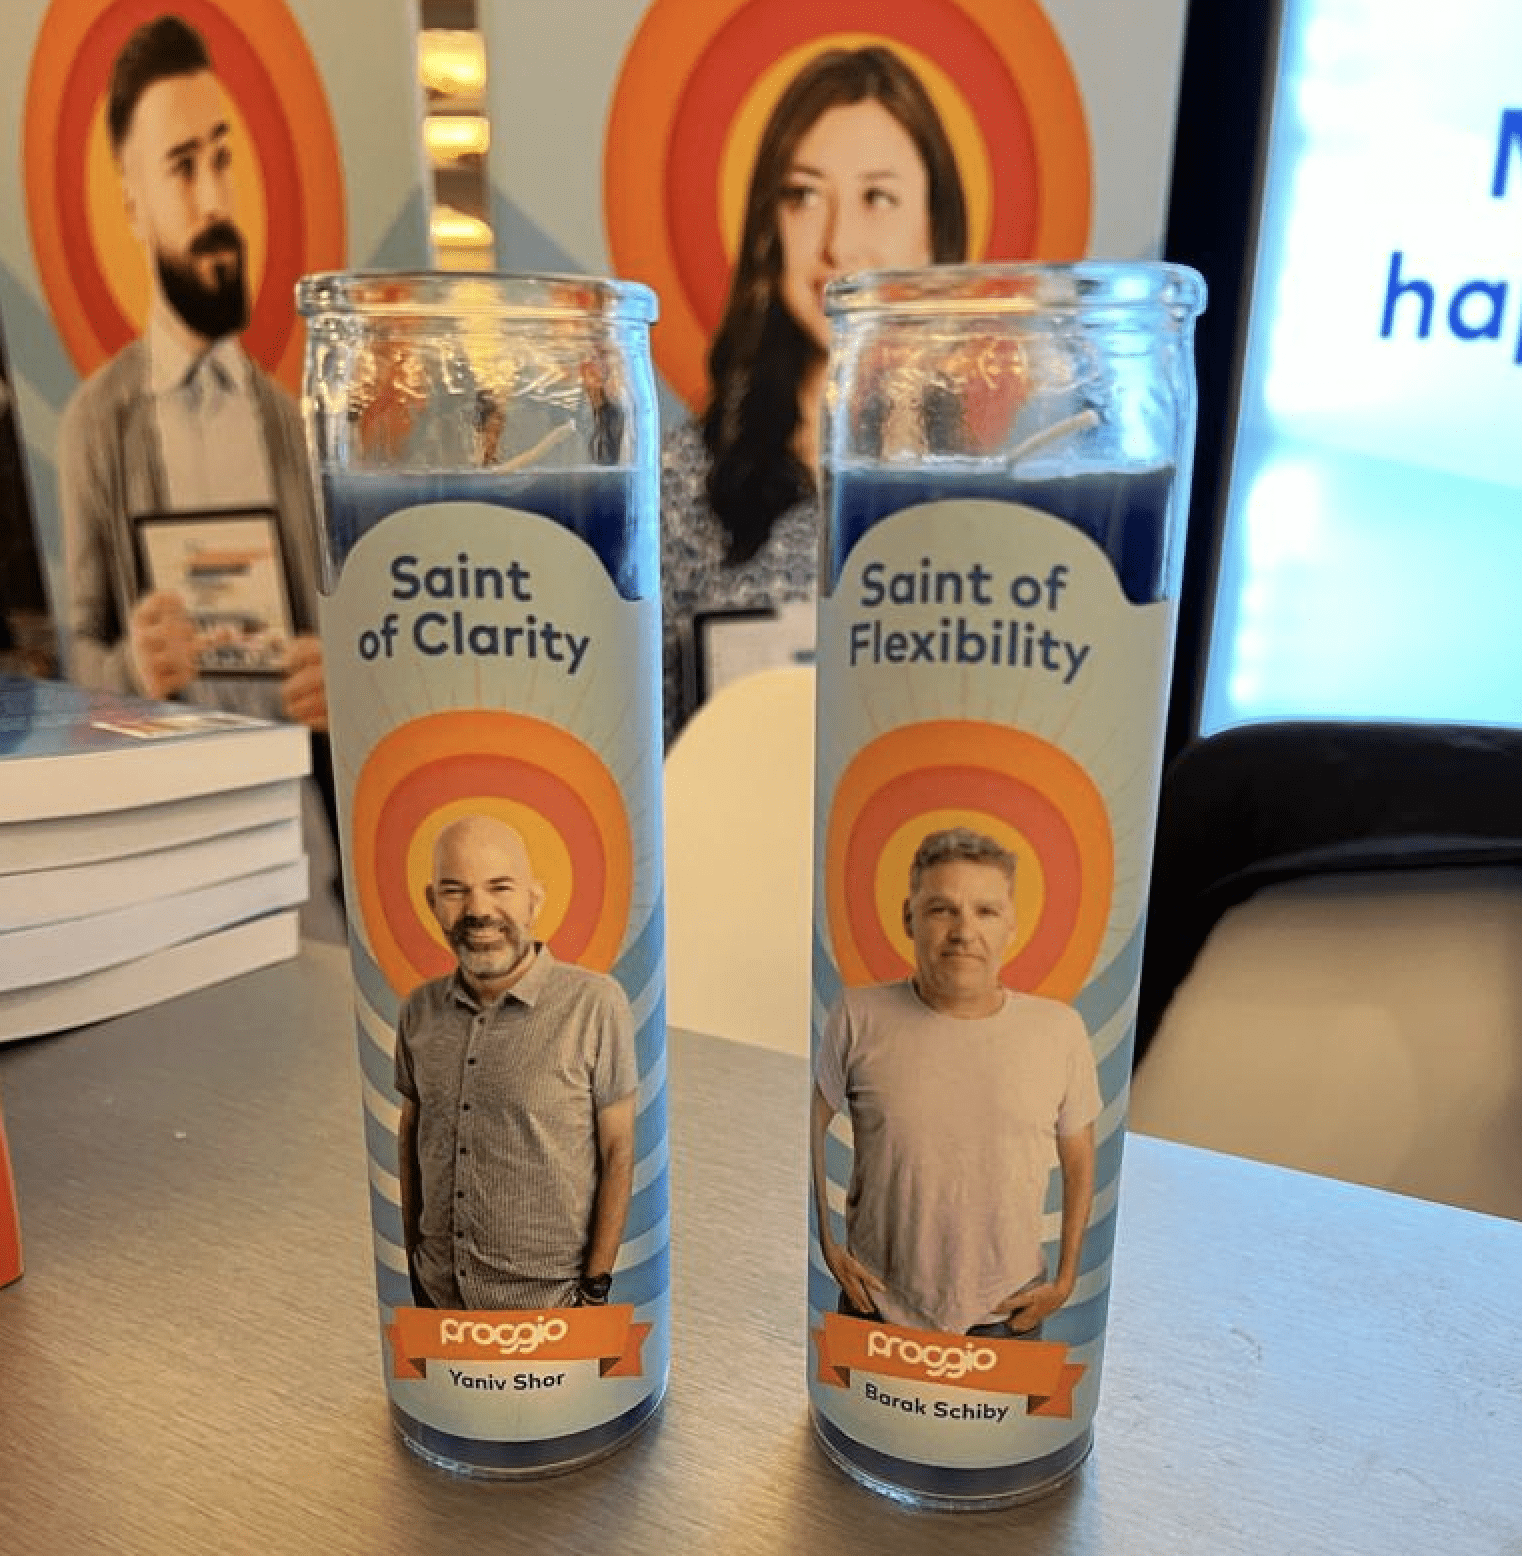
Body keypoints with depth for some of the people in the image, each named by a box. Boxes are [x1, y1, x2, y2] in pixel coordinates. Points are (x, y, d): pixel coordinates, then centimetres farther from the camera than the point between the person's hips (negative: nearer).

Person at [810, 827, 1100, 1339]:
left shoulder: (1060, 1029, -10)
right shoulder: (858, 1017, -14)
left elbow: (1079, 1159, 3)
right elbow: (809, 1123, 0)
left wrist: (1065, 1278, 2)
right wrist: (826, 1244, -1)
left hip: (1006, 1314, 1)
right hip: (878, 1303, 0)